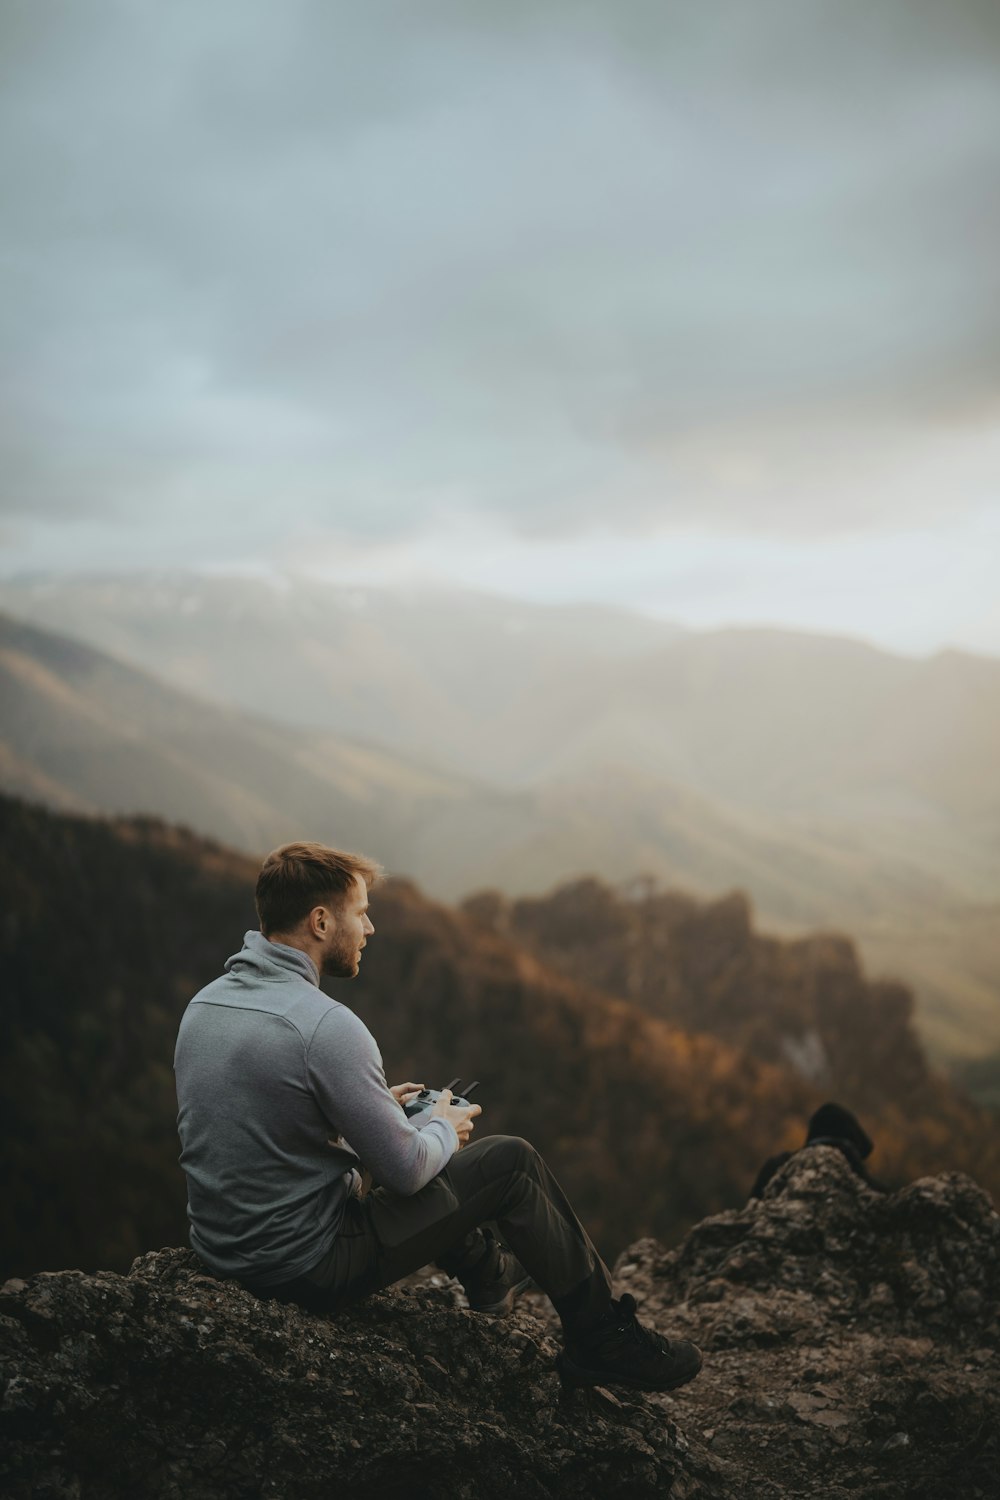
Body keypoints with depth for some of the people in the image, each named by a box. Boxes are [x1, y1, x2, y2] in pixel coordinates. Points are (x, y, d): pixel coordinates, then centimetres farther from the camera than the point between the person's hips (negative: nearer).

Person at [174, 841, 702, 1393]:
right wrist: (445, 1129, 4)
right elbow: (406, 1169, -18)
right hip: (311, 1266, -8)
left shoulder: (204, 1003, 1)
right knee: (511, 1162, 3)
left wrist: (372, 1107, 18)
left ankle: (485, 1271, 48)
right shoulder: (326, 1026, -26)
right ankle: (602, 1339, 18)